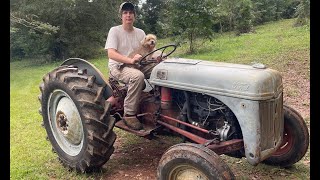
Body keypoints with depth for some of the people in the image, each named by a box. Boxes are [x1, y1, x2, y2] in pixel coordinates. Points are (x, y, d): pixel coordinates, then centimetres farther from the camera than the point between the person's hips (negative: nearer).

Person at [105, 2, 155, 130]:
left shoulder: (140, 33, 10)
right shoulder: (114, 31, -5)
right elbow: (111, 53, -18)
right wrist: (130, 60, -35)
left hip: (136, 66, 5)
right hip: (118, 67, -5)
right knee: (138, 76, -37)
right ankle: (129, 114, -26)